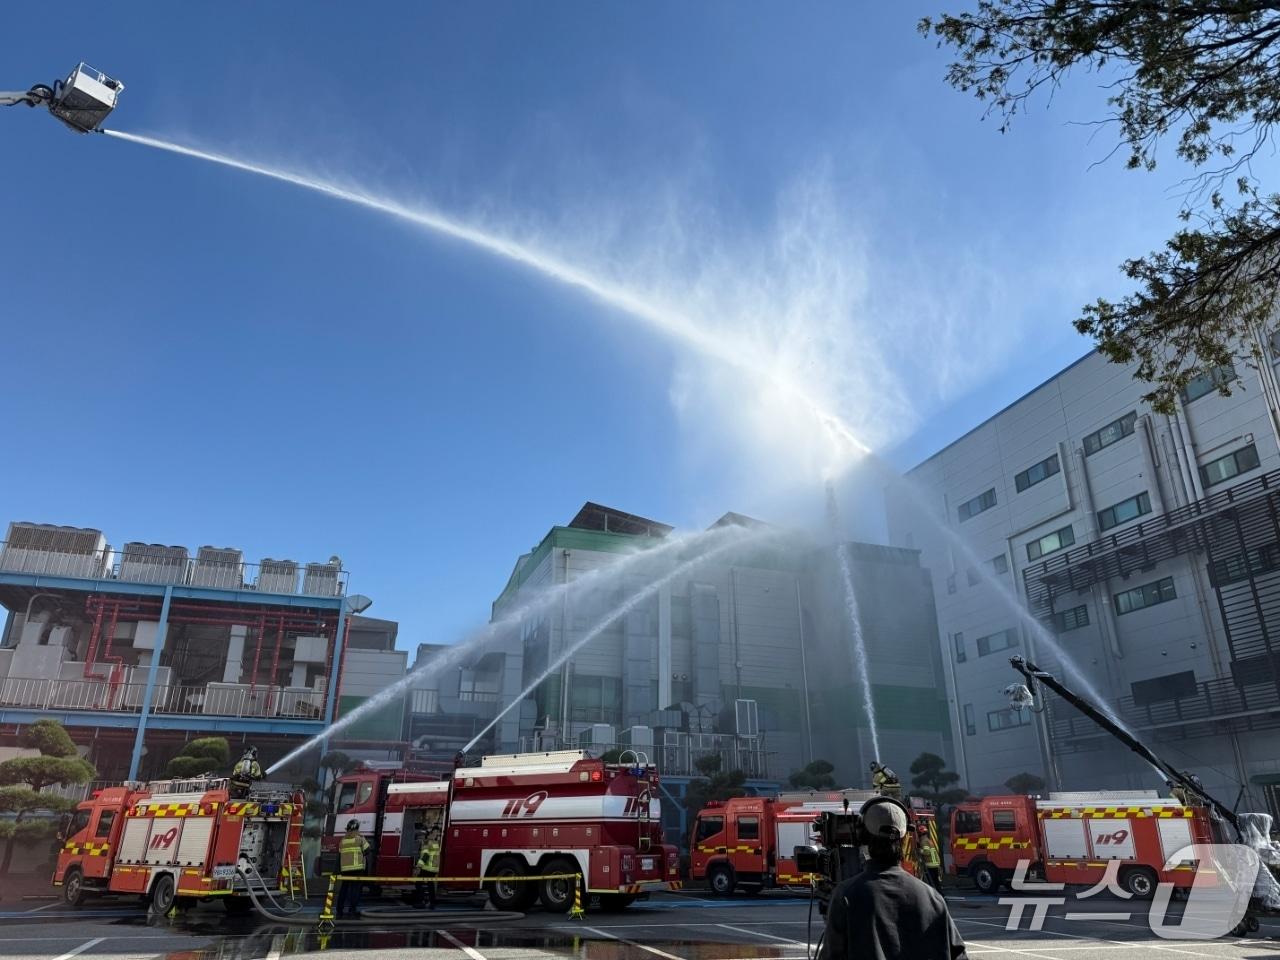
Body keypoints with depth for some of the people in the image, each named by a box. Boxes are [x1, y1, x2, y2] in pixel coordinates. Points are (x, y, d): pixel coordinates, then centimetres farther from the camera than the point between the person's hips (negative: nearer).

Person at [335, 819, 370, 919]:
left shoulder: (342, 840, 12)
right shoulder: (360, 838, -4)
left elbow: (339, 855, 16)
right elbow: (367, 851, 2)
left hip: (345, 869, 5)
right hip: (356, 868, -5)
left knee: (343, 889, 12)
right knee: (355, 889, -4)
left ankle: (340, 911, 14)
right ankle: (353, 911, -9)